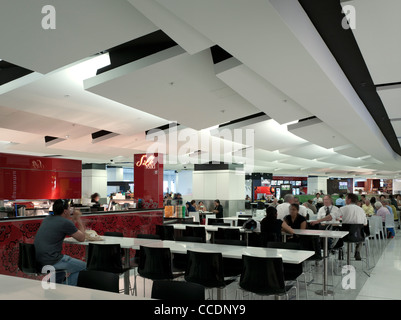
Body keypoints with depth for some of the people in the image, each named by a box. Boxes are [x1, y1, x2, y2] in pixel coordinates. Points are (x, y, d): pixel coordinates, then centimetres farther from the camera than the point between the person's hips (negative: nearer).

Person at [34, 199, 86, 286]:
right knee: (83, 266, 7)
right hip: (51, 261, -9)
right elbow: (81, 238, 1)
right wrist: (79, 219, 10)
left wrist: (74, 219, 26)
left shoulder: (48, 218, 12)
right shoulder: (65, 222, -12)